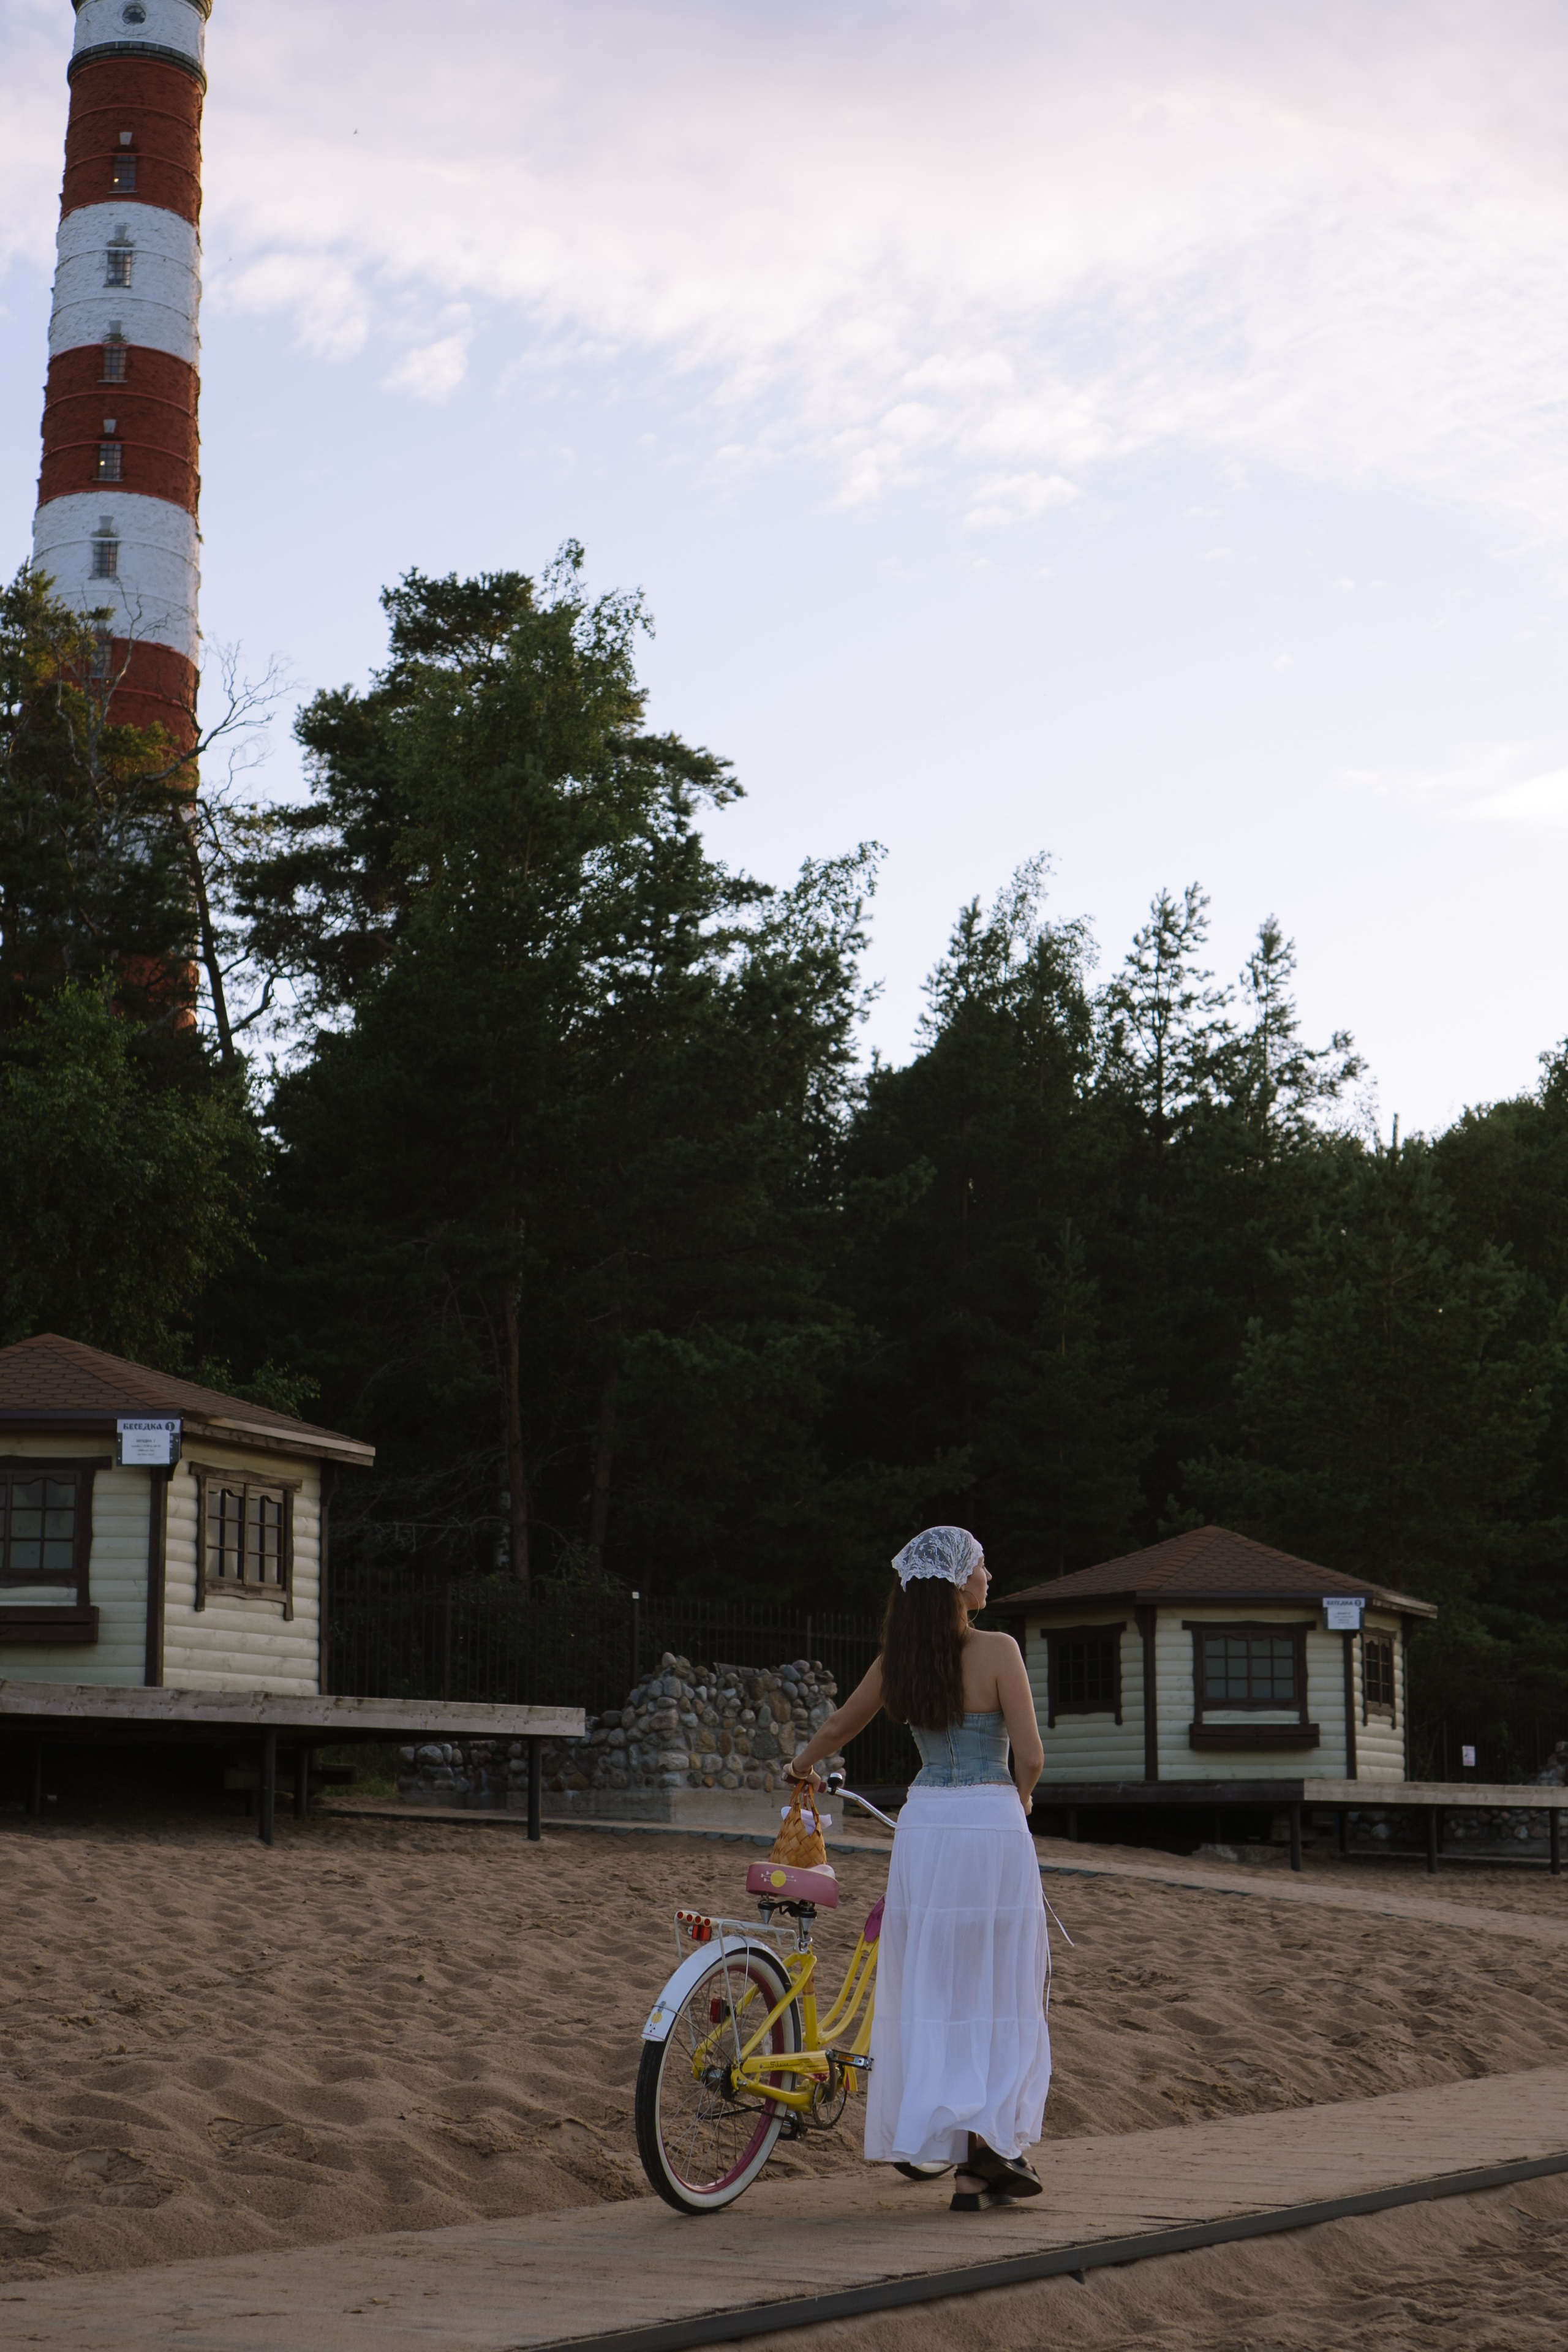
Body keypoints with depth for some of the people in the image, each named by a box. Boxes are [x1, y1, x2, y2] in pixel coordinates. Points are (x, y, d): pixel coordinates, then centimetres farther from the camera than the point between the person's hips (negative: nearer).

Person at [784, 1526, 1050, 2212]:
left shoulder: (900, 1659, 4)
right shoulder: (997, 1651, -9)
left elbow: (837, 1729, 19)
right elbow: (1030, 1756, -12)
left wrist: (801, 1765, 40)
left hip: (924, 1825, 4)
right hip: (993, 1826, -4)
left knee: (933, 1996, 8)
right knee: (1002, 1993, 8)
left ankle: (967, 2173, 9)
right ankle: (992, 2136, -3)